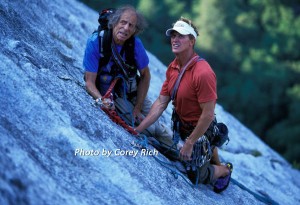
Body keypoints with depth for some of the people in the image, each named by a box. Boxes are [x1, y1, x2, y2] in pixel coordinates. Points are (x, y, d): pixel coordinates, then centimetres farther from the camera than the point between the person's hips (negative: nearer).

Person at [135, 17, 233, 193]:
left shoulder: (203, 73, -33)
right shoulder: (173, 68, -8)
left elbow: (208, 115, -29)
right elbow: (161, 103, -5)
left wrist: (189, 143, -22)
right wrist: (138, 130, -9)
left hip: (200, 129, -7)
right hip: (182, 124, 7)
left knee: (196, 176, 12)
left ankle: (225, 170, 37)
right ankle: (216, 164, 61)